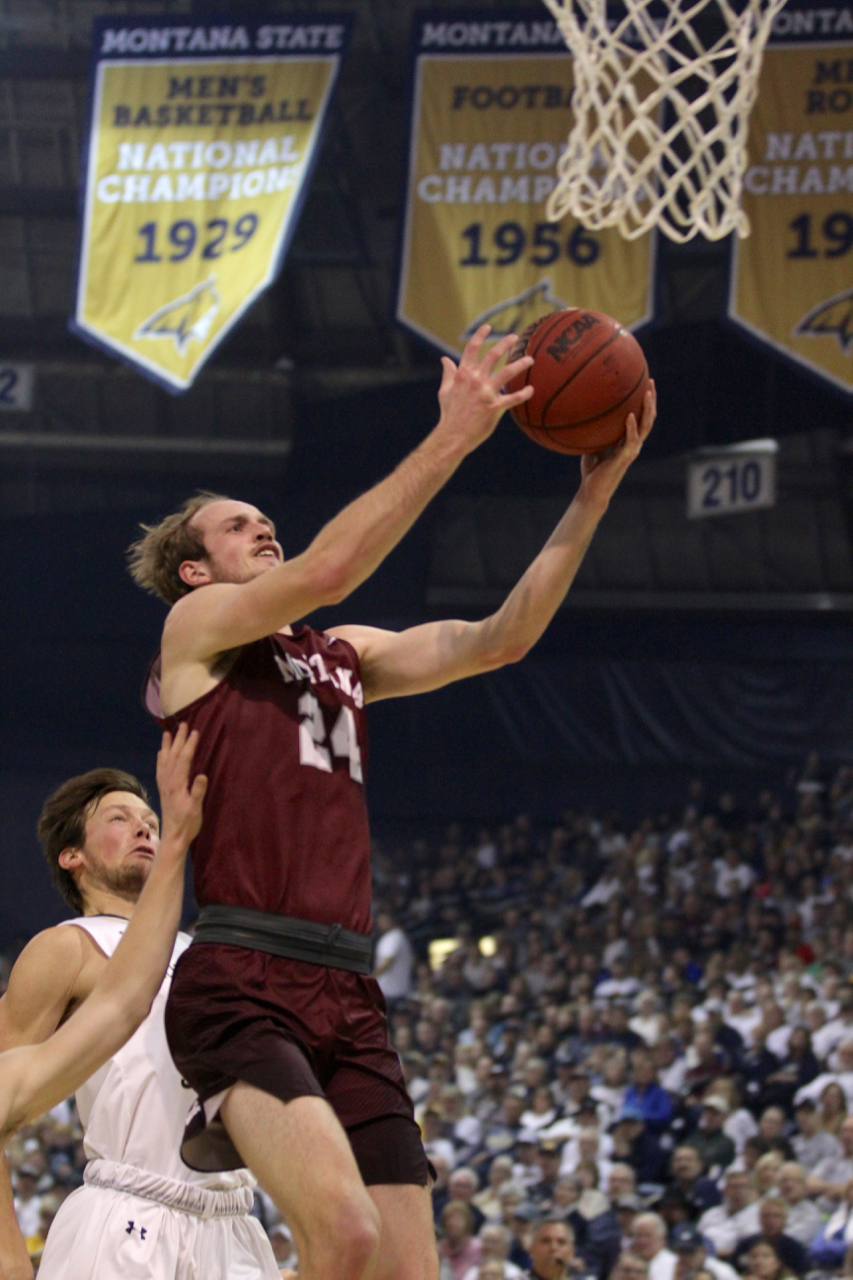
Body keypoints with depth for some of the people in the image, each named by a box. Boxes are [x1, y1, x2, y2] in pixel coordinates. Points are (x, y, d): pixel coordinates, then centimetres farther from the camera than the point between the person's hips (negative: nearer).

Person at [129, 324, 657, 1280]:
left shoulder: (343, 656, 25)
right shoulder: (198, 626, 7)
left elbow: (499, 639, 17)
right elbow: (326, 569, -10)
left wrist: (595, 492, 9)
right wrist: (451, 439, -11)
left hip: (348, 996, 7)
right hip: (242, 985, -7)